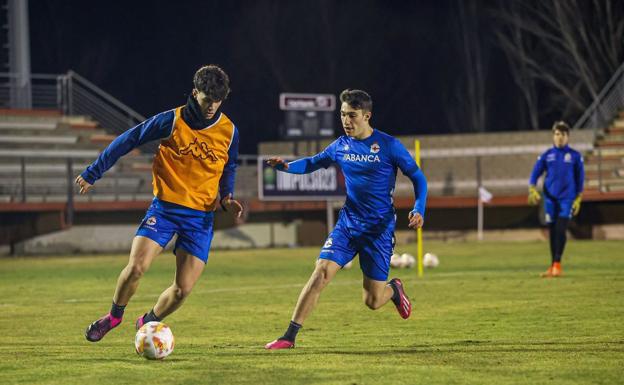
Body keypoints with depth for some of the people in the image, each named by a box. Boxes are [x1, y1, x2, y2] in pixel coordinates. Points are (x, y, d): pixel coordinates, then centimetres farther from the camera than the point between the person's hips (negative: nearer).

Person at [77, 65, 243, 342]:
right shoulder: (171, 121, -7)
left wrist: (227, 198, -1)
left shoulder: (229, 132, 0)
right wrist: (92, 174, 3)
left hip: (201, 216, 2)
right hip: (164, 207, -2)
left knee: (182, 289, -6)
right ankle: (114, 316, 11)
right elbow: (127, 141, 1)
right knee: (136, 268, -18)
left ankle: (148, 323, 23)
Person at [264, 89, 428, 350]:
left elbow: (417, 177, -1)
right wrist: (286, 166, -3)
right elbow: (312, 163, 17)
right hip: (348, 223, 3)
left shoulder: (388, 145, -9)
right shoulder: (341, 146, 3)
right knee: (321, 272, -17)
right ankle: (289, 337, -13)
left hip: (379, 229, -3)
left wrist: (419, 210, -16)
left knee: (373, 301, -1)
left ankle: (394, 289, 37)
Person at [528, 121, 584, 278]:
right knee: (552, 232, 5)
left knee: (561, 230, -15)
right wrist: (533, 190, -11)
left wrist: (578, 200, 2)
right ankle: (553, 266, 13)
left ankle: (557, 264, -11)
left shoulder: (575, 156, 3)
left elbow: (580, 178, 7)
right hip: (550, 198, 2)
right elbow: (535, 174, 6)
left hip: (567, 198, -2)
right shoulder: (546, 155, 7)